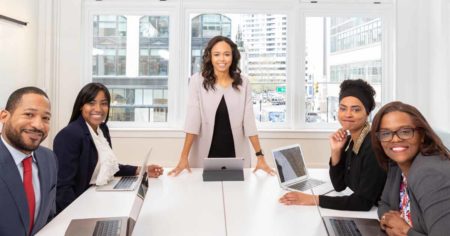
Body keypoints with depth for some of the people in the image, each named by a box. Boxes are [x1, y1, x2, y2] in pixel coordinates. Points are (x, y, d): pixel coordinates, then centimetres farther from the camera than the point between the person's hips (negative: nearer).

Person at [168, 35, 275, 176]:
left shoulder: (243, 83, -1)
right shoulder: (198, 81, -6)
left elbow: (249, 121, -3)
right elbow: (192, 120, -11)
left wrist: (260, 156, -7)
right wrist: (184, 157, -16)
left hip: (236, 156, 2)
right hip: (205, 156, -1)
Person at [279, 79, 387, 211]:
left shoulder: (374, 145, -22)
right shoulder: (349, 140, 1)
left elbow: (364, 202, -24)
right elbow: (339, 186, 2)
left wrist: (314, 199, -23)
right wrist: (336, 151, -11)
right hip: (358, 214, 6)